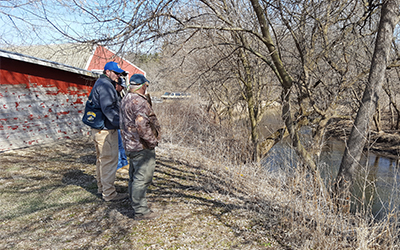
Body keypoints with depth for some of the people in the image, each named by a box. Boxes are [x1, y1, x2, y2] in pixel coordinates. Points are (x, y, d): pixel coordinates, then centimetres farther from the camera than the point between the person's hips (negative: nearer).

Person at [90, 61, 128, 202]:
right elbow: (107, 108, -24)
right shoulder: (105, 85, -15)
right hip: (106, 130, -11)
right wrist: (120, 123, -24)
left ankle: (101, 187, 31)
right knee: (110, 160, -5)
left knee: (101, 159, 19)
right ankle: (109, 193, 2)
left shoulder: (100, 84, 19)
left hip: (98, 129, 11)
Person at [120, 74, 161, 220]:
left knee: (135, 177, 20)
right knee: (143, 178, -3)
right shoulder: (139, 101, -20)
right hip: (142, 147, -11)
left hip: (131, 145, 11)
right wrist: (152, 140, -19)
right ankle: (141, 211, 6)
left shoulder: (126, 100, 14)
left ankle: (136, 203, 35)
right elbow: (142, 125, -28)